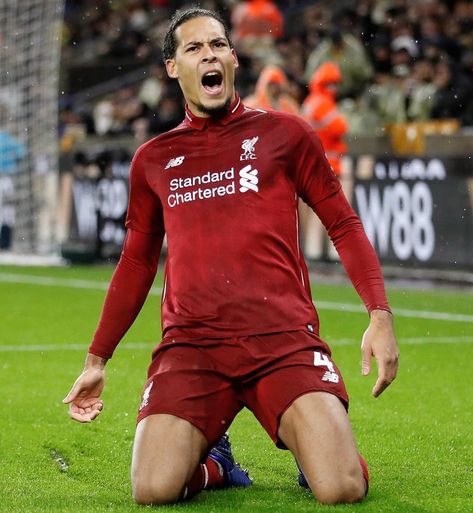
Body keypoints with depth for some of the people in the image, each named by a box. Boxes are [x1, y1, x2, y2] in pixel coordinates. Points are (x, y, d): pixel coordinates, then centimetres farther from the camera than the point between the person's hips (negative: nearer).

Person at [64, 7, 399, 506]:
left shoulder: (283, 133, 10)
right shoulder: (153, 159, 17)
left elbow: (344, 225, 11)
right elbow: (137, 263, 26)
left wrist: (380, 315, -4)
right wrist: (96, 360, 26)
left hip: (285, 337, -2)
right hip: (190, 343, 2)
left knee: (342, 491, -20)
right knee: (154, 491, -21)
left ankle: (313, 446, 16)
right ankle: (211, 462, 13)